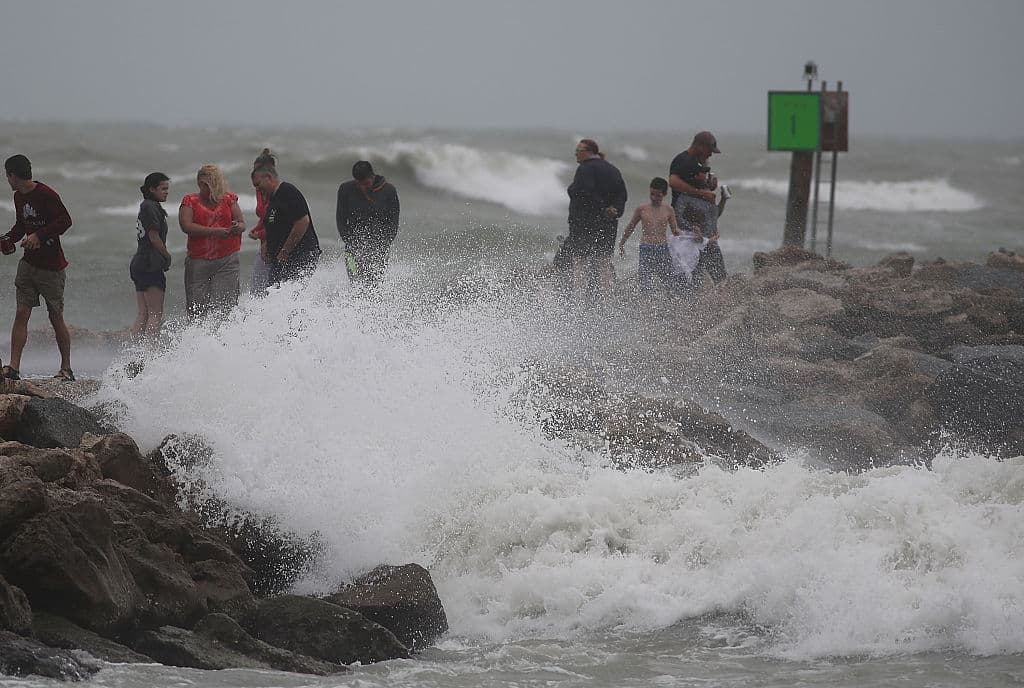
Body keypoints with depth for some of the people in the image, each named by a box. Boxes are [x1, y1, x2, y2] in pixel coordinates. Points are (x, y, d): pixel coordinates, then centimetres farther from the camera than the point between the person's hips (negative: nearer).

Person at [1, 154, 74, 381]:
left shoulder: (46, 195, -15)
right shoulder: (19, 197, 11)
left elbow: (65, 221, -17)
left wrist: (38, 235, -21)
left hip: (51, 266, -7)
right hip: (28, 263, 7)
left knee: (56, 318, 2)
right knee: (21, 313, -4)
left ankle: (66, 369, 14)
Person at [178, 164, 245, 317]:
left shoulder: (229, 199, 12)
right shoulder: (190, 201, 6)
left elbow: (241, 223, 9)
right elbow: (186, 226, -8)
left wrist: (238, 227, -17)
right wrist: (214, 231, -18)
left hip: (227, 260, 0)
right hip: (198, 261, 0)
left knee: (224, 304, -12)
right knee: (197, 306, -3)